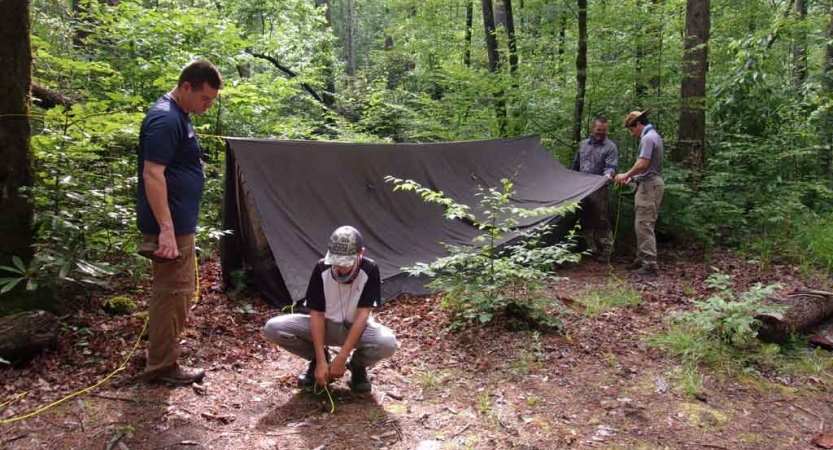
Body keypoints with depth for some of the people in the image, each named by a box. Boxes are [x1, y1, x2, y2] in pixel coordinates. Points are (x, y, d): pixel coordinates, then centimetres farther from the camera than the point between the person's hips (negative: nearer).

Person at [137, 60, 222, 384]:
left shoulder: (177, 116, 14)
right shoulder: (166, 119, -17)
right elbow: (152, 174, -25)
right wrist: (166, 229, -28)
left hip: (179, 223, 10)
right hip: (171, 226, -10)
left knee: (177, 289, 18)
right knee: (173, 291, -3)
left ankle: (162, 348, 31)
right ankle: (162, 366, 8)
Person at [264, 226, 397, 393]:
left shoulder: (370, 270, -22)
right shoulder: (321, 269, -19)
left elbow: (362, 315, -22)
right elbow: (316, 314, -17)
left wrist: (341, 358, -26)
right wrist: (321, 361, -23)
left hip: (356, 327, -1)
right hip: (326, 325, 2)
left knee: (388, 343, -35)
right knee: (272, 329, -22)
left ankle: (357, 365, 0)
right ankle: (316, 360, 4)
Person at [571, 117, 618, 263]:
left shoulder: (610, 147, -3)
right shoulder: (583, 145, 13)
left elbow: (611, 166, -11)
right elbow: (576, 165, 23)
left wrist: (608, 174, -34)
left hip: (598, 190, -6)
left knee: (601, 221, -6)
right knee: (585, 220, 12)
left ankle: (606, 250, 1)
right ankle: (590, 248, 25)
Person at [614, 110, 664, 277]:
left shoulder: (648, 138, -15)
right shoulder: (654, 135, 17)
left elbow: (643, 164, -22)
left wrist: (626, 175, -8)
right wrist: (631, 177, 16)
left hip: (649, 185, -10)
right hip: (649, 183, 10)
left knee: (644, 225, -10)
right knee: (642, 225, 14)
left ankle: (650, 264, -10)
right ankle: (642, 259, 21)